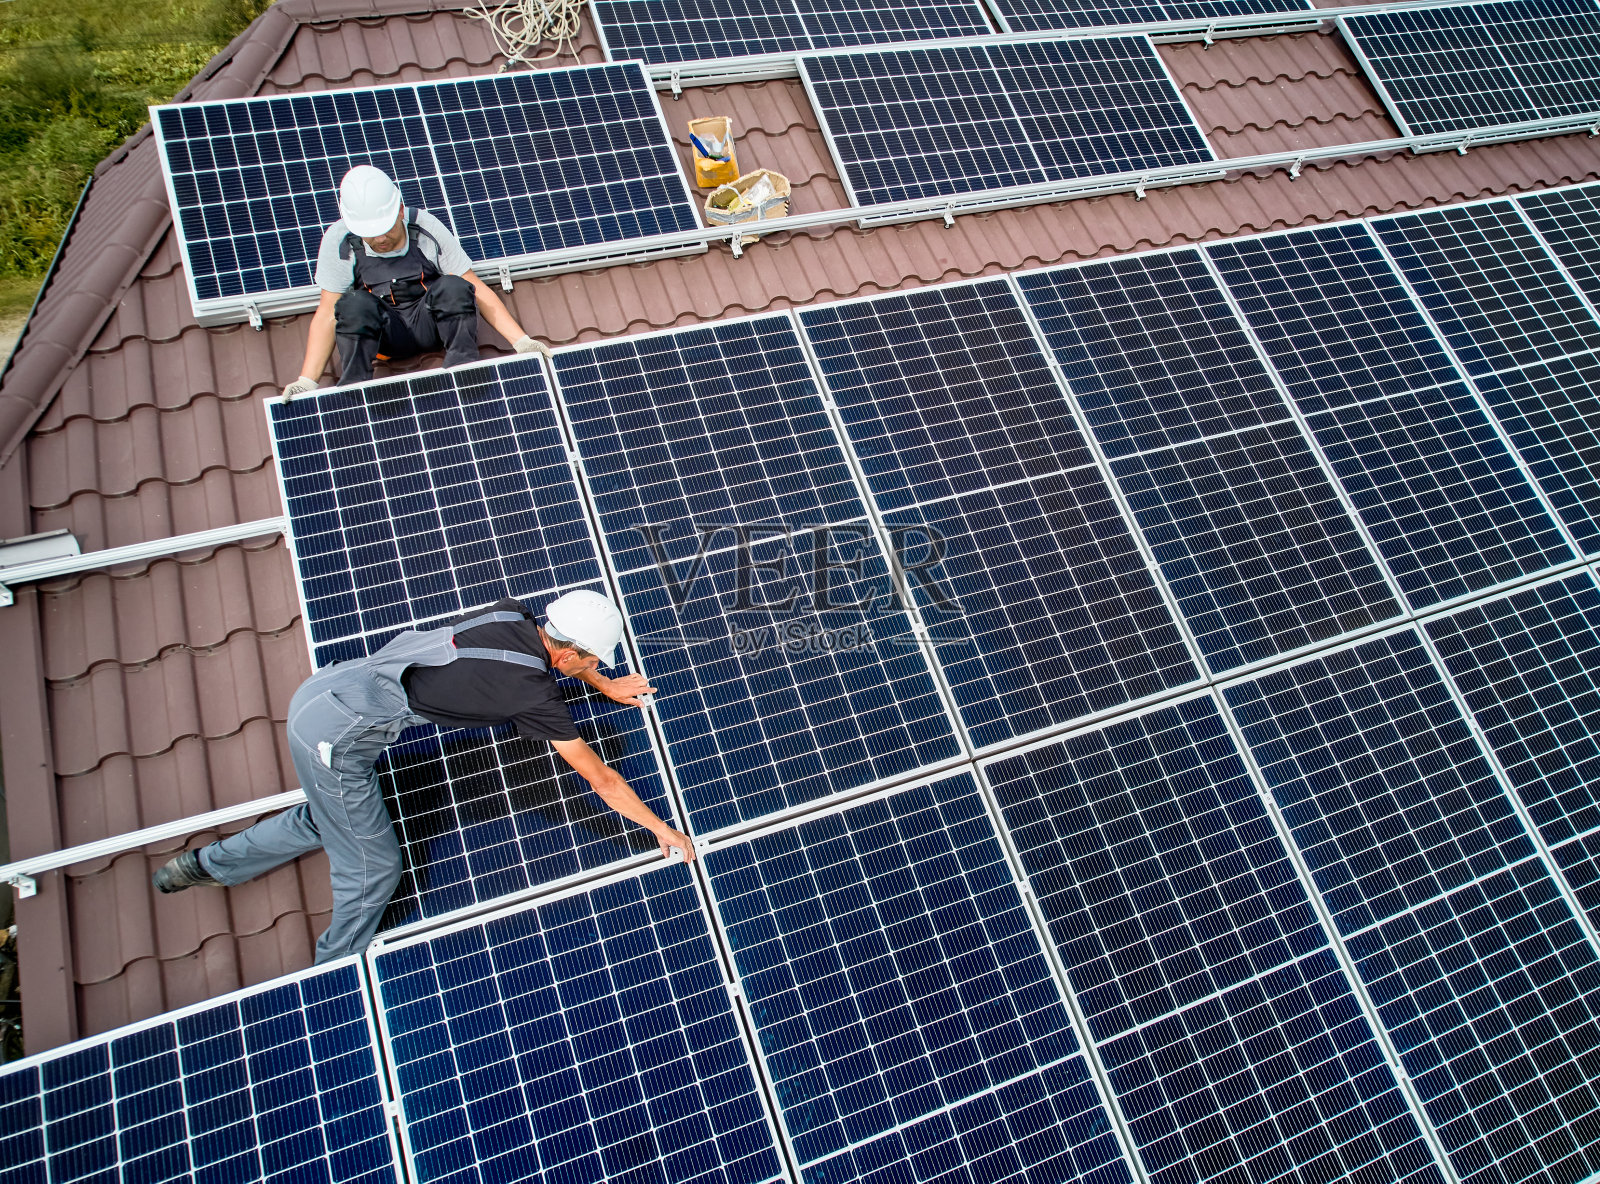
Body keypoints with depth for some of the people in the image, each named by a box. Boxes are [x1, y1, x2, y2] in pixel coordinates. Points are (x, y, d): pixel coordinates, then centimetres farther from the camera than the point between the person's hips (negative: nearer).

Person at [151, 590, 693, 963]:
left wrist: (606, 686, 35)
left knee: (326, 819, 30)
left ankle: (204, 864, 47)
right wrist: (663, 830, 4)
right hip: (334, 739, -8)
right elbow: (602, 781, -8)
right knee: (373, 868, 7)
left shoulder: (513, 616, 0)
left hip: (320, 691, 8)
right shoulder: (536, 697, -17)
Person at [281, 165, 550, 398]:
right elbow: (327, 314, -13)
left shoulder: (426, 228, -16)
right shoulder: (338, 241, -15)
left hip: (432, 322, 0)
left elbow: (476, 289, -13)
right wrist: (307, 381, -23)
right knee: (355, 304, -34)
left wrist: (521, 341, -22)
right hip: (382, 332, 0)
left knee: (452, 288, -31)